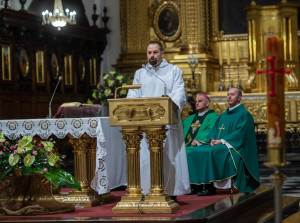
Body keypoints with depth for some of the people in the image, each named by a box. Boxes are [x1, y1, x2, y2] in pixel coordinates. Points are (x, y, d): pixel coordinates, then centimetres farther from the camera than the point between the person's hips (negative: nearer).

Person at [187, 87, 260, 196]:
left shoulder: (244, 114, -1)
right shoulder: (223, 115, 23)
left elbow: (240, 133, -13)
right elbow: (214, 129, 18)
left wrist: (221, 141, -18)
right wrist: (212, 139, -5)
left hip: (234, 147, -8)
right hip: (218, 145, 8)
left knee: (211, 153, -33)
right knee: (196, 151, -15)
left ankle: (210, 187, -30)